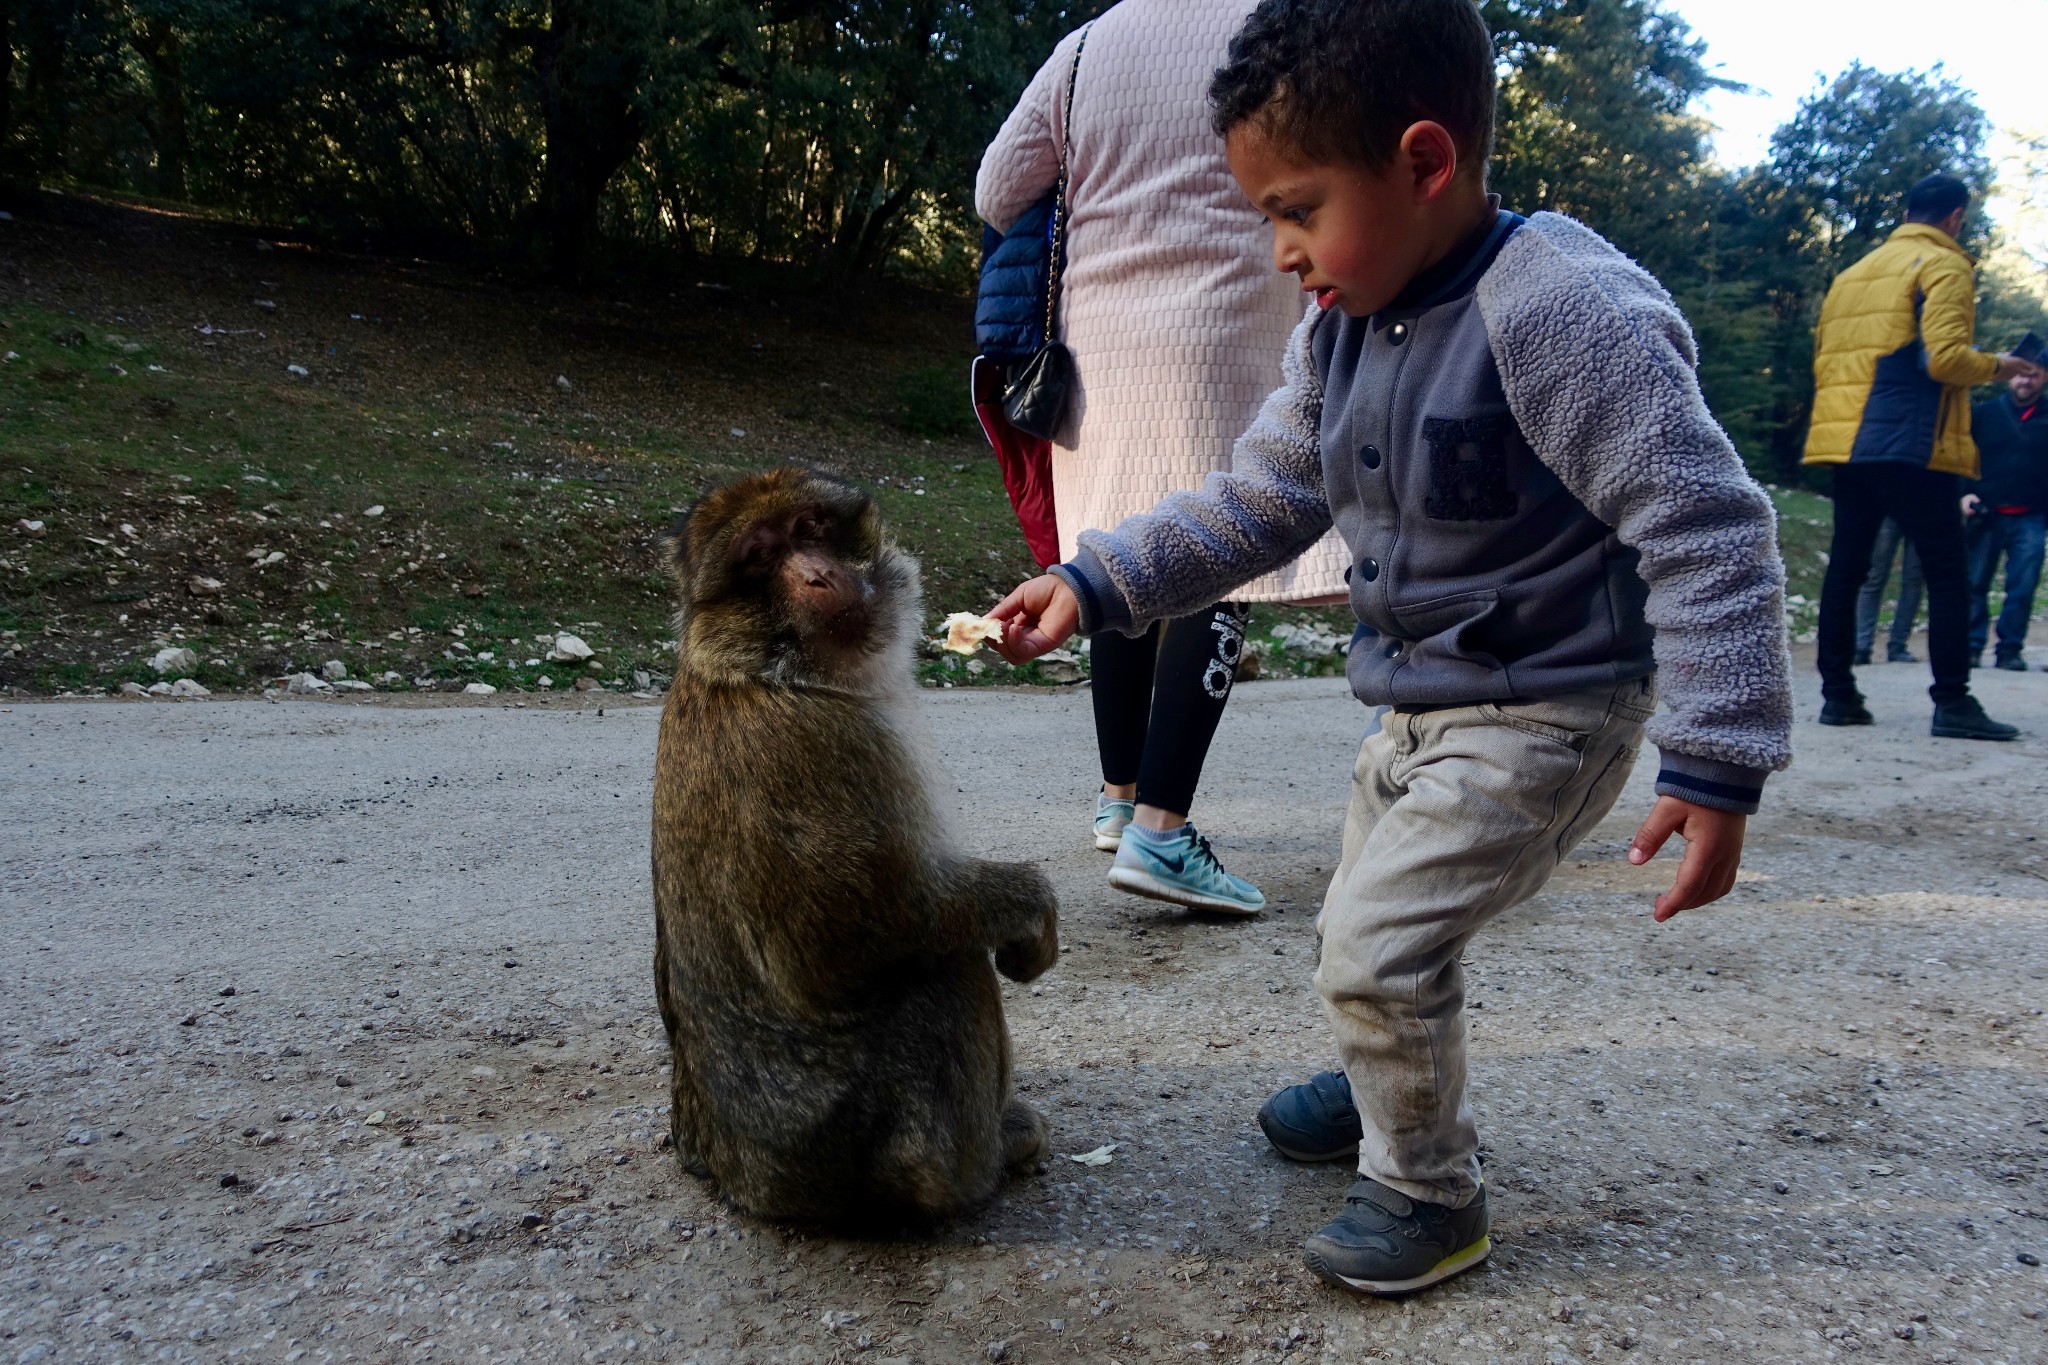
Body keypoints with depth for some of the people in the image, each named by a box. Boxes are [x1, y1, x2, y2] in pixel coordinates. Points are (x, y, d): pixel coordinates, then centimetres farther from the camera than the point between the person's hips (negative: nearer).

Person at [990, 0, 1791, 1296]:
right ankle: (1394, 1088, 51)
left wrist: (1716, 767, -27)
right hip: (1421, 704, 9)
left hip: (1543, 717, -9)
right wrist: (1094, 582, -2)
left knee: (1381, 947, -10)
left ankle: (1431, 1193, 15)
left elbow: (1706, 530, -26)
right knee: (1365, 927, 23)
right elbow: (1259, 500, 6)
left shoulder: (1566, 309, -27)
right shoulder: (1342, 329, 0)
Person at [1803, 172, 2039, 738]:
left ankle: (1838, 694, 9)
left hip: (1847, 441, 7)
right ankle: (1952, 703, -5)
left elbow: (1823, 359, 20)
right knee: (1947, 574, -3)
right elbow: (1945, 357, -14)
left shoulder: (1852, 273, 20)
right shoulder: (1944, 266, -2)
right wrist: (1997, 366, 3)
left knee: (1845, 568, 8)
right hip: (1910, 444, -7)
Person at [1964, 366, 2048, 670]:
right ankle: (1972, 646, 6)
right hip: (1986, 515, -1)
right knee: (1975, 584, -1)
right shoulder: (1983, 413, 7)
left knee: (2022, 588, -2)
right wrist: (1965, 494, -6)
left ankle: (2010, 650, 3)